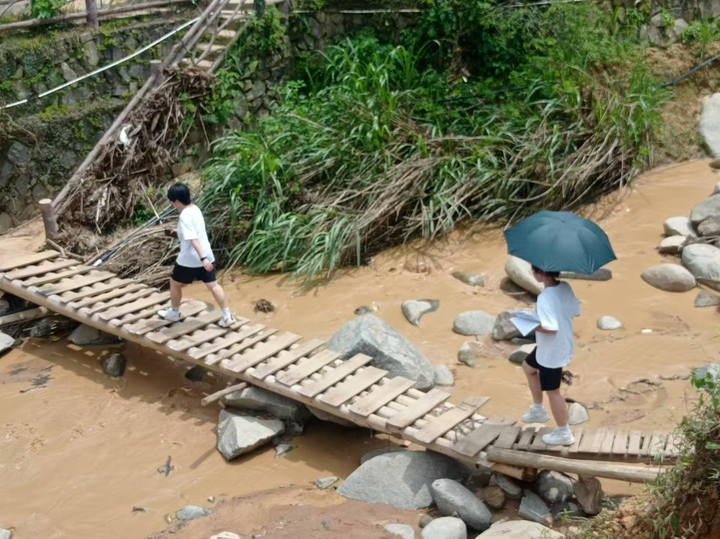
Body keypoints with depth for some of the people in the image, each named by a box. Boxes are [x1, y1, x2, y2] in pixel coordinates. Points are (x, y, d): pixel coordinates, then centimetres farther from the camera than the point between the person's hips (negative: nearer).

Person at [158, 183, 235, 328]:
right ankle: (227, 316, 3)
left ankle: (174, 313, 30)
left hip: (189, 260, -8)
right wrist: (180, 232, 25)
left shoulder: (185, 216, -20)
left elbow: (193, 239, -28)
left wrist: (202, 258, -33)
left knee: (175, 283, 15)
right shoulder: (195, 209, 7)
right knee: (213, 285, 7)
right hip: (207, 256, 8)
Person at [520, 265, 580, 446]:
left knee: (552, 391, 10)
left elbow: (551, 328, -37)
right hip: (563, 345, 9)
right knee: (528, 367, 29)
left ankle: (563, 433, 27)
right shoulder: (565, 287, -6)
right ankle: (538, 410, 41)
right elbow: (576, 312, 5)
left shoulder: (545, 298, -32)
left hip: (552, 351, -9)